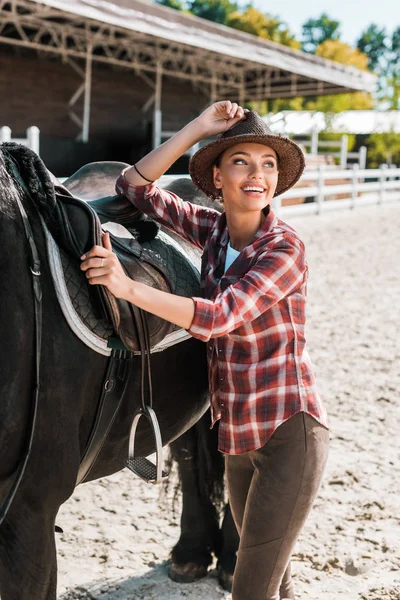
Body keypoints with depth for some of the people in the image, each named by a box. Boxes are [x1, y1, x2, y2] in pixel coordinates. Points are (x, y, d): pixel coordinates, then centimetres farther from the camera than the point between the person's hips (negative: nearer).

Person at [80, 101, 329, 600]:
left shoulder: (285, 248, -17)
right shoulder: (214, 231, 2)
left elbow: (218, 317, -27)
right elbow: (135, 186, 2)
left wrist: (128, 288, -34)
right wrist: (197, 129, -7)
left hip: (290, 432, -7)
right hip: (239, 437, 7)